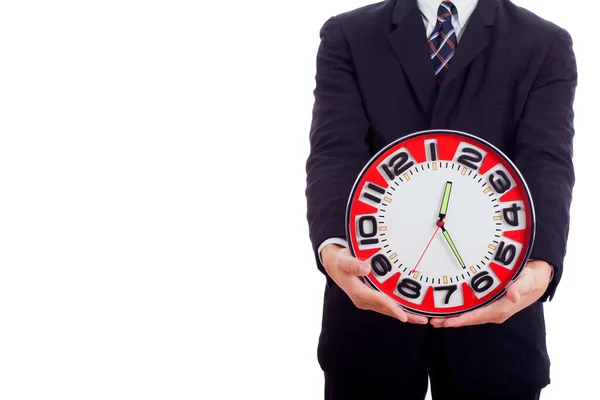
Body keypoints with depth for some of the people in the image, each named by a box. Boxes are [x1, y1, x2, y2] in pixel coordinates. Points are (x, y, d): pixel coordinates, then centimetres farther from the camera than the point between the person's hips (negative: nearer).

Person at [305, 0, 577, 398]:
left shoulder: (545, 46, 3)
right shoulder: (347, 37, 4)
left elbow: (547, 164, -12)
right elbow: (335, 154, -11)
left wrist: (540, 268, -31)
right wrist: (333, 249, -30)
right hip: (372, 298, 1)